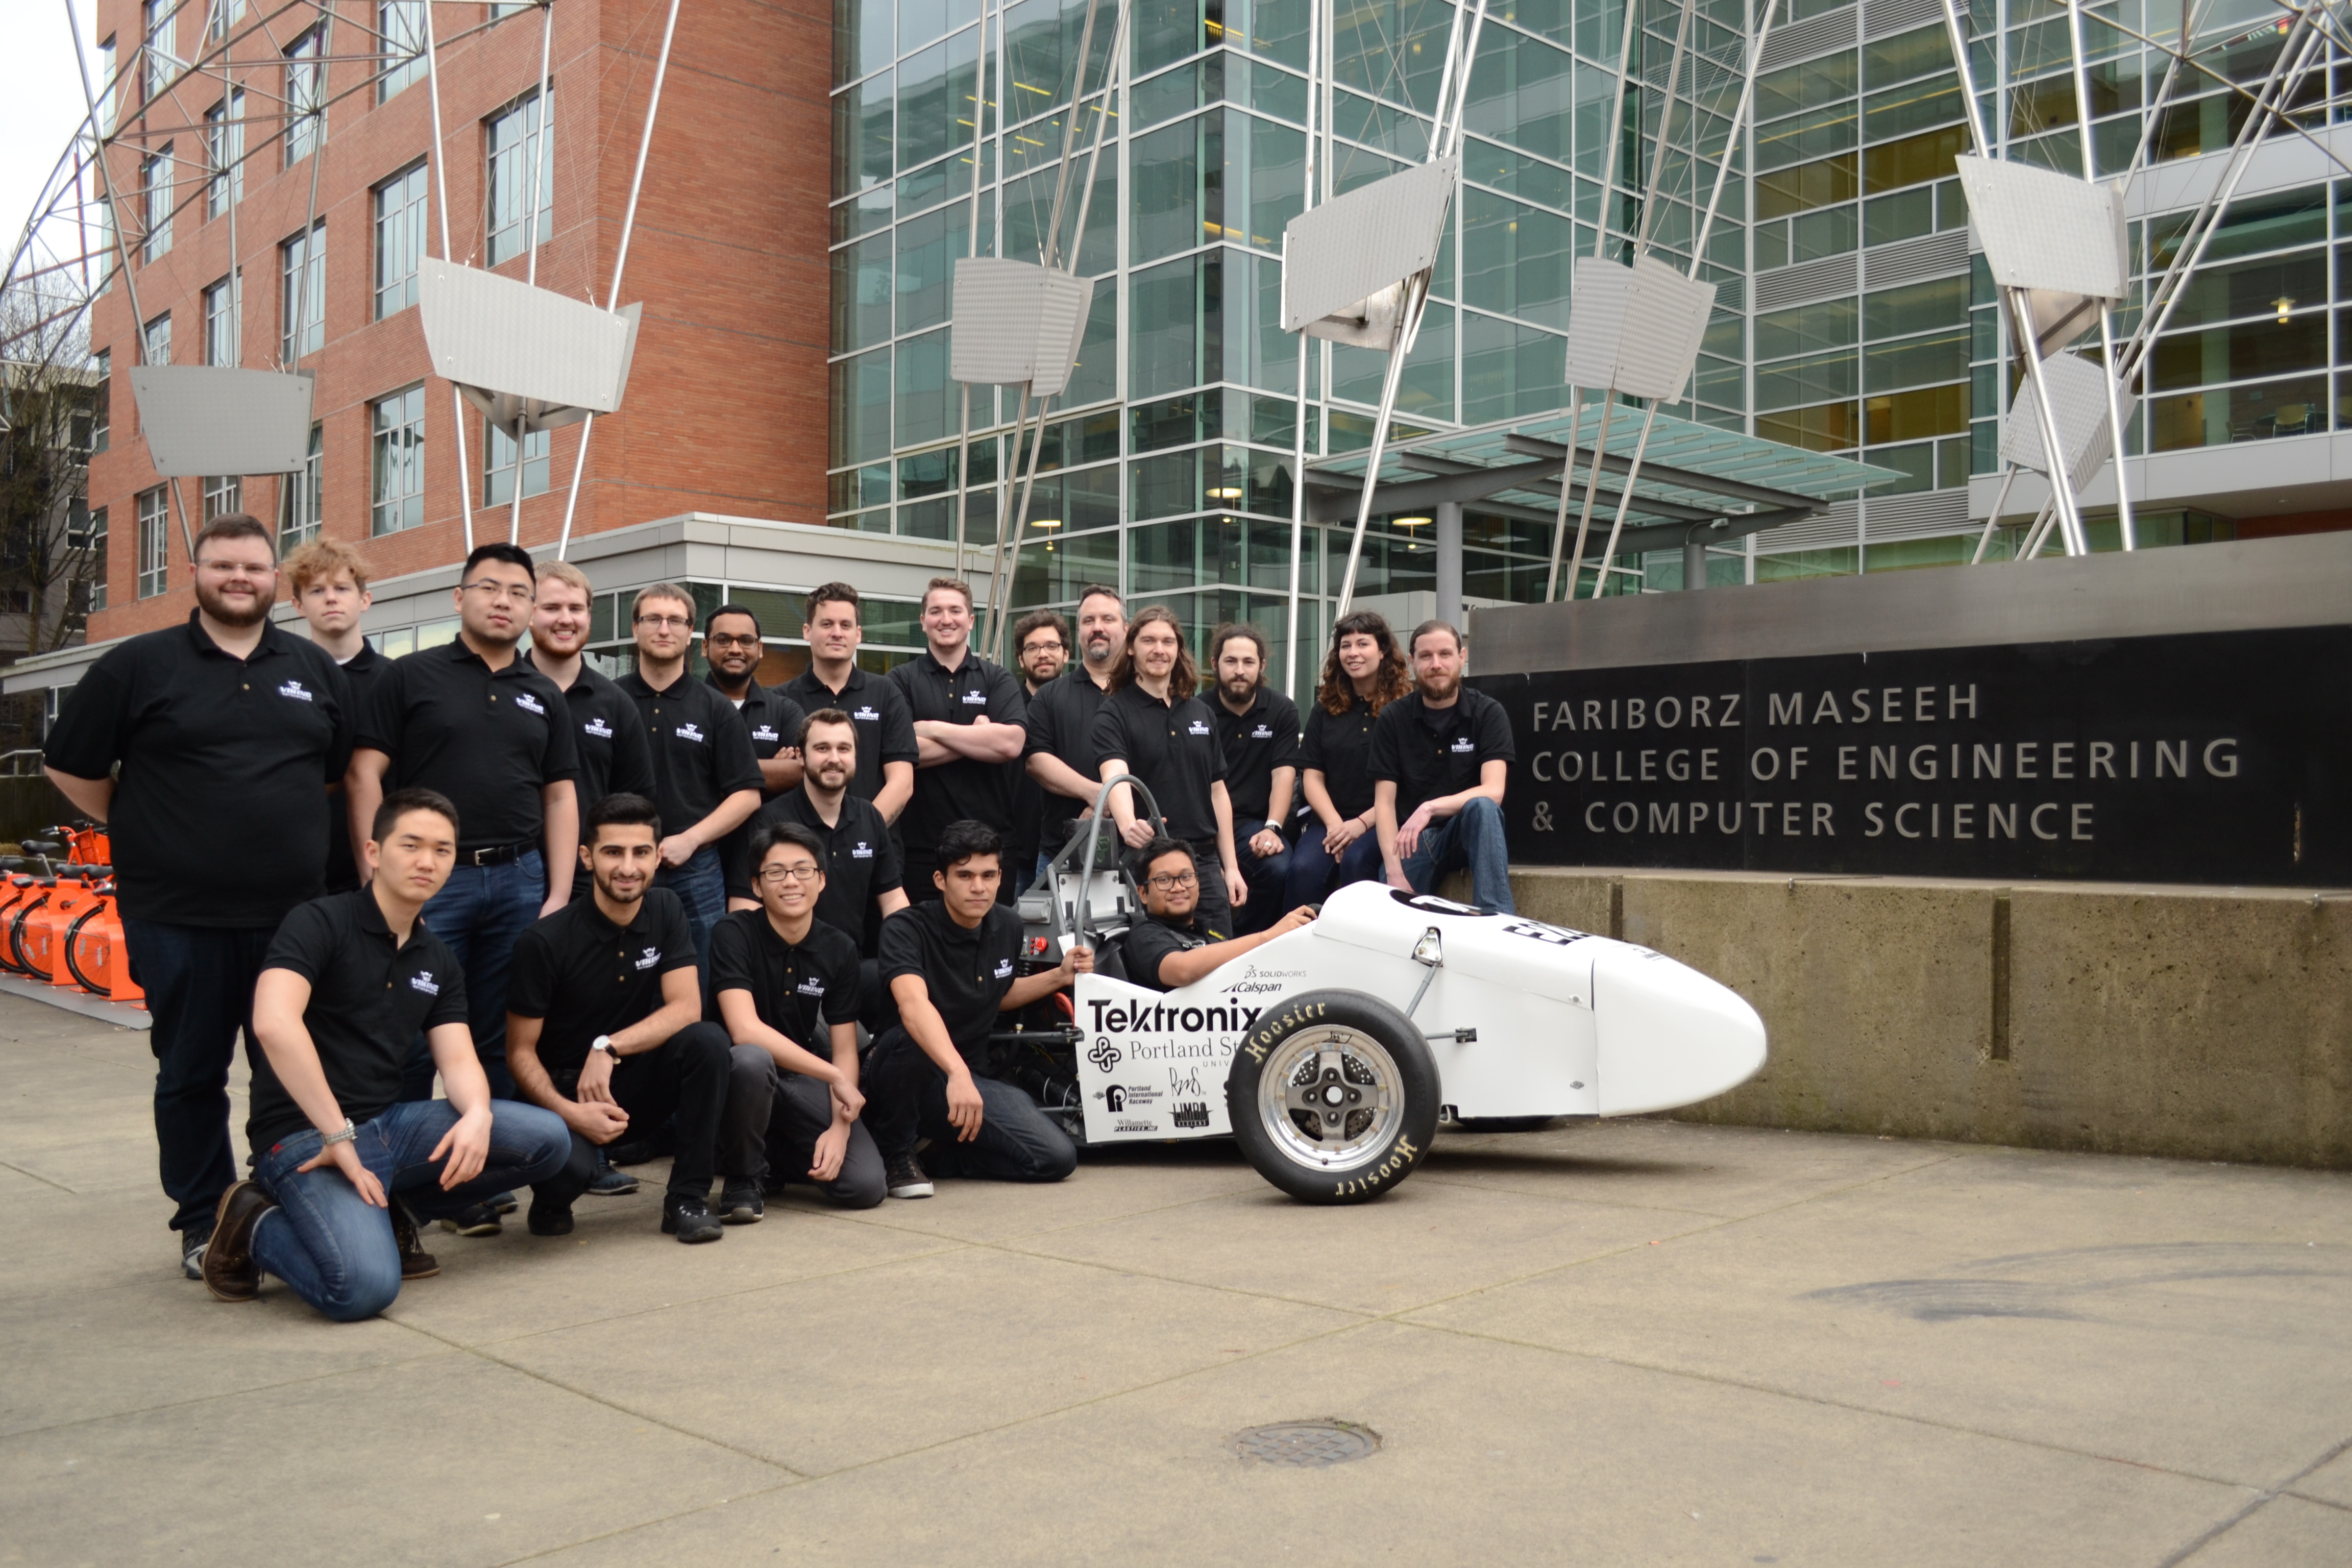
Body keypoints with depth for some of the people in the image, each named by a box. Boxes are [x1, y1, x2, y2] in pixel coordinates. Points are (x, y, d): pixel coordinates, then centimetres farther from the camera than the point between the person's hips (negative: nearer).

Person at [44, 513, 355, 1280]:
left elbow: (348, 768, 18)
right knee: (191, 1075, 7)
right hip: (179, 918, -2)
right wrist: (144, 830, 3)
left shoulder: (314, 669, 10)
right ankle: (204, 1225, 19)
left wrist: (297, 837, 12)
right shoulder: (138, 665, 1)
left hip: (294, 912, 2)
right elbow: (70, 768, 5)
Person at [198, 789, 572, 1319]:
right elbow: (274, 1024, -26)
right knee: (366, 1285, -30)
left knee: (546, 1140, -9)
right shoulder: (320, 923, -10)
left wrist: (477, 1114, -19)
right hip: (304, 1136, -7)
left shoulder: (438, 960, 12)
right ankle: (256, 1227, 1)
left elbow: (458, 1060, 5)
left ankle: (388, 1210, 6)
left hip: (387, 1123, 7)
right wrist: (339, 1137, -25)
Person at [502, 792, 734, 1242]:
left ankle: (688, 1197, -12)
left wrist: (608, 1048, -25)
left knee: (708, 1040, -26)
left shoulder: (666, 911, -3)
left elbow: (686, 1008, -11)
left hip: (639, 1078, 4)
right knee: (567, 1164, -36)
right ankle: (552, 1199, 5)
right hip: (564, 1089, -4)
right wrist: (569, 1112, -27)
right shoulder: (546, 942, -15)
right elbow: (521, 1051, -11)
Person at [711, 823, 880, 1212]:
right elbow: (746, 1031, -26)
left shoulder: (839, 949, -3)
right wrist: (835, 1076, -23)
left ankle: (776, 1159, 16)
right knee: (753, 1059, -40)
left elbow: (844, 1049, 0)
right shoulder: (735, 934, -15)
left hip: (802, 1079, 4)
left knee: (864, 1185, -17)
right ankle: (745, 1174, -10)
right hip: (738, 1072, -3)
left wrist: (840, 1126, -16)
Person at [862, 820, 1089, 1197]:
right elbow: (914, 1005, -40)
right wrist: (957, 1074, -55)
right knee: (911, 1040, -40)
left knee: (1057, 1158, -14)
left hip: (974, 1074, 6)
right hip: (909, 1076, -6)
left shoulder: (1008, 927, 1)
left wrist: (1060, 976, 6)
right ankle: (893, 1152, -11)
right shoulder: (907, 929, -20)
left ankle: (940, 1144, 11)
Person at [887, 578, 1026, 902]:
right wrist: (980, 739, -8)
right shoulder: (901, 680, 6)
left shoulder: (998, 679, 9)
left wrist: (934, 729, -9)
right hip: (921, 846, -1)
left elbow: (1011, 743, -10)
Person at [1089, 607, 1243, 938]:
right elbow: (1115, 776, -22)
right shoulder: (1115, 713, -4)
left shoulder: (1200, 713, 13)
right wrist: (1127, 824, -43)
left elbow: (1217, 791, 15)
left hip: (1204, 861, 5)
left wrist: (1231, 866, 10)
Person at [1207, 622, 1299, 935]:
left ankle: (1247, 943, -5)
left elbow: (1284, 775, -1)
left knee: (1278, 868, -28)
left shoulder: (1283, 711, 7)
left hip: (1253, 822, 1)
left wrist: (1272, 828, -18)